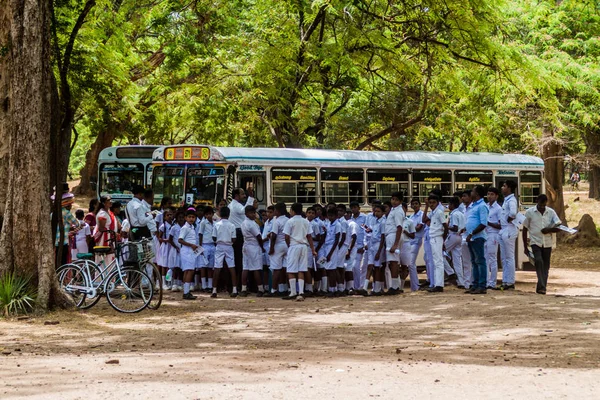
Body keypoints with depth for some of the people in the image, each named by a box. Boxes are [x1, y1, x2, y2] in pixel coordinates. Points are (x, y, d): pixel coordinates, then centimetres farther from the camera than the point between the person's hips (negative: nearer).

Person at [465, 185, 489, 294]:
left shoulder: (482, 206, -12)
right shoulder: (473, 206, 17)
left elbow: (483, 224, -19)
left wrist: (472, 234, -20)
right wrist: (465, 229, 11)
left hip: (478, 238, -10)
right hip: (471, 238, 10)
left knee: (480, 261, -8)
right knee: (474, 262, 11)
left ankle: (482, 286, -9)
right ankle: (475, 285, 15)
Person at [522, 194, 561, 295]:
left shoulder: (551, 212, 5)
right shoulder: (529, 212, 1)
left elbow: (559, 227, 3)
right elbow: (525, 230, 5)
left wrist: (549, 230, -18)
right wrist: (525, 247, 3)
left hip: (547, 243, 3)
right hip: (535, 242, -3)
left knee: (546, 266, 4)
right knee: (539, 261, -21)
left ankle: (542, 287, 13)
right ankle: (541, 287, -24)